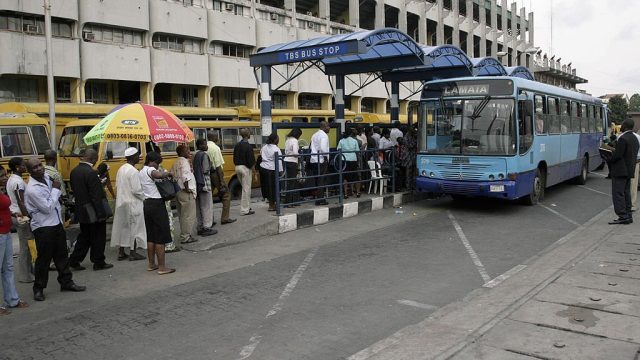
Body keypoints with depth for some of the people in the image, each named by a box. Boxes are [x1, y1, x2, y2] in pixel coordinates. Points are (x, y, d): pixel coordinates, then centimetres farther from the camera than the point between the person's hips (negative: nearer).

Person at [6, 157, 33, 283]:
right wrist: (28, 217, -20)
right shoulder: (18, 182, -18)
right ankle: (25, 276, 3)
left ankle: (29, 270, 26)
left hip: (14, 215, 10)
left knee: (25, 245, 17)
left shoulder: (11, 179, 12)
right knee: (26, 246, -3)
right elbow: (21, 203, -22)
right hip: (21, 216, -10)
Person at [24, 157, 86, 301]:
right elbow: (48, 208, -21)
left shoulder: (47, 177, 3)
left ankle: (66, 282, 27)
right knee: (43, 258, 1)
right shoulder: (32, 189, -21)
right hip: (43, 228, -8)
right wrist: (55, 190, -15)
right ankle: (38, 289, 16)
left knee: (62, 255, 15)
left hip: (57, 223, 8)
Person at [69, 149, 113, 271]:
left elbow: (74, 190, 12)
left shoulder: (74, 171, 4)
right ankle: (98, 263, 15)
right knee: (98, 238, 6)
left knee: (84, 237, 19)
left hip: (82, 211, 8)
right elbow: (96, 196, -22)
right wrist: (101, 213, -18)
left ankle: (74, 260, 20)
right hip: (93, 213, -8)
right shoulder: (91, 173, -22)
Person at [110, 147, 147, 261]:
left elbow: (118, 185, 11)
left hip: (121, 202, 8)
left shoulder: (121, 169, 6)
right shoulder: (133, 171, -18)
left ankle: (121, 252, 19)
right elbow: (136, 190, -20)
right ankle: (132, 253, 6)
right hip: (132, 203, -8)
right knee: (134, 227, 1)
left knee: (122, 226, 14)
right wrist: (145, 197, -5)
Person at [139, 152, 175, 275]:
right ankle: (162, 267, -2)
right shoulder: (150, 170, -12)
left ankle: (151, 264, 22)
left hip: (147, 204, 9)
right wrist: (168, 173, -15)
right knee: (161, 237, -5)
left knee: (150, 236, 15)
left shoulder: (141, 172, 17)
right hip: (157, 204, -9)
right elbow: (159, 175, -35)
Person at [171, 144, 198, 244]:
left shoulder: (176, 163, 15)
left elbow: (172, 176, 14)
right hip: (186, 192, -10)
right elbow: (185, 177, -23)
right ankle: (186, 237, -2)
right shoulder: (184, 162, -12)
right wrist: (187, 188, -17)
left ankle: (184, 235, 22)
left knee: (182, 215, 16)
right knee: (189, 215, -4)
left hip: (178, 191, 10)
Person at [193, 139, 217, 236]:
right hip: (204, 182, -8)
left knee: (199, 206, 12)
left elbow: (195, 169, 12)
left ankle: (200, 227, 18)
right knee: (207, 206, -3)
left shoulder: (195, 155, 12)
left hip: (197, 183, 8)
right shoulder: (204, 155, -12)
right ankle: (207, 228, -2)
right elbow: (206, 170, -16)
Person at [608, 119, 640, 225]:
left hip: (620, 170, -9)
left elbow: (617, 155, -21)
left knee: (618, 193, -7)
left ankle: (623, 216, -10)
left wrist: (610, 161, -3)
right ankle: (628, 215, 16)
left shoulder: (623, 138, -17)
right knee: (626, 193, 13)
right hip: (630, 170, 9)